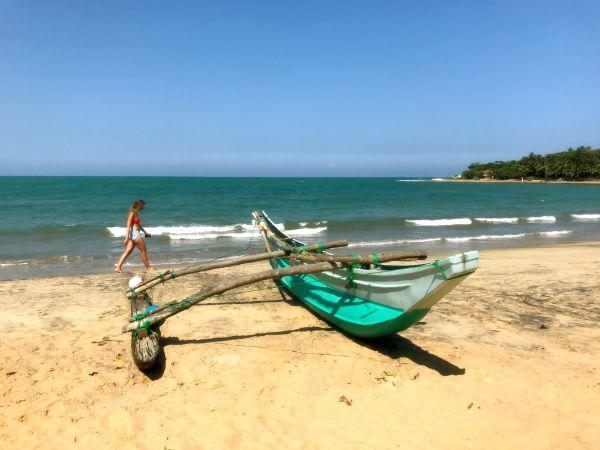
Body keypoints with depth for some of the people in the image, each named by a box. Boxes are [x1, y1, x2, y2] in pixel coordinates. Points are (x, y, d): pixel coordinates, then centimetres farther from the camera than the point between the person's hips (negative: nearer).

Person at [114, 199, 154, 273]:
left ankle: (118, 267, 2)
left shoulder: (136, 213, 15)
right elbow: (128, 226, -17)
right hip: (134, 234, -9)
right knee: (143, 251, 3)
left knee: (128, 251, 5)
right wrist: (127, 238, -22)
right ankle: (148, 267, 14)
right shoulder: (132, 213, -12)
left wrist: (145, 232, 31)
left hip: (136, 233, 9)